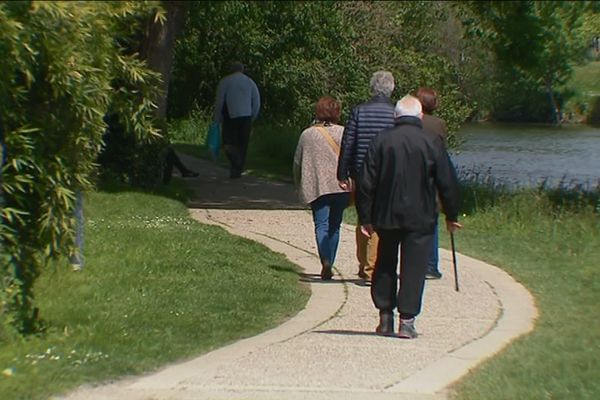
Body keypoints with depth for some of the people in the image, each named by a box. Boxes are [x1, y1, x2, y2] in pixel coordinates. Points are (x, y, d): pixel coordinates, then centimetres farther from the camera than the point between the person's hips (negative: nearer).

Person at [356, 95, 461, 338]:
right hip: (420, 218, -2)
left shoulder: (381, 141, -1)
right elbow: (447, 183, 0)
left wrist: (365, 218, 6)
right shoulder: (432, 144, -4)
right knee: (413, 268, 2)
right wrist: (451, 216, 11)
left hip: (386, 217, 2)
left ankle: (385, 318, 18)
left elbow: (366, 183, -1)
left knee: (385, 265, 16)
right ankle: (407, 321, -3)